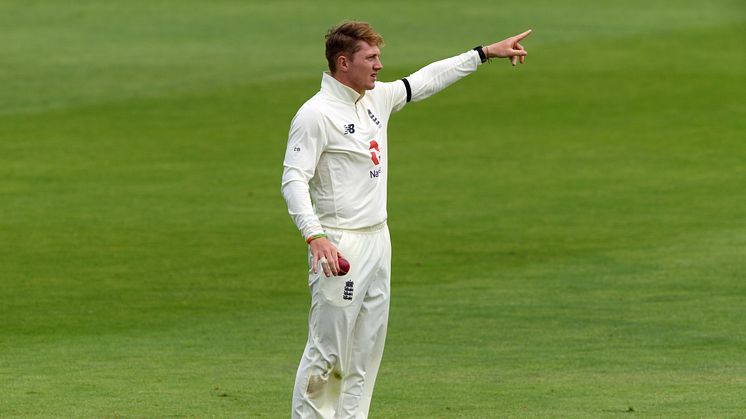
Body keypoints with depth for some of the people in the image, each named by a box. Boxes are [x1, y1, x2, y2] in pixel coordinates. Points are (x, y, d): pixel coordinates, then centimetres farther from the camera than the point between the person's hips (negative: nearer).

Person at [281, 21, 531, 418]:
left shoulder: (377, 98, 10)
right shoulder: (315, 114, -15)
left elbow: (425, 81, 24)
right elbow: (293, 180, -20)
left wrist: (486, 53, 25)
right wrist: (315, 236, -33)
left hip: (378, 242, 9)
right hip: (340, 247, -9)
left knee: (367, 348, 10)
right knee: (327, 350, -8)